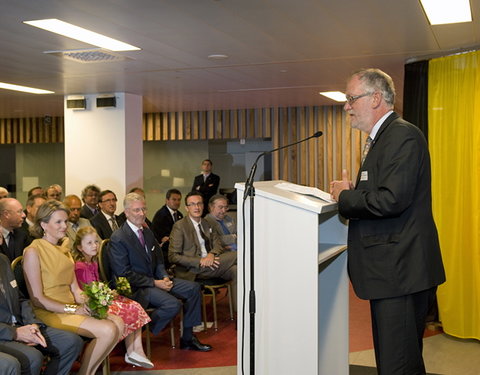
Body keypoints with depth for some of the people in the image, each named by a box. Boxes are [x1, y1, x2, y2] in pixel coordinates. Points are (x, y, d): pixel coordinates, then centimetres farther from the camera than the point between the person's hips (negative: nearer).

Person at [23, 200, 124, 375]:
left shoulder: (64, 247, 15)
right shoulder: (33, 252, -11)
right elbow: (37, 299, -14)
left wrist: (86, 301, -7)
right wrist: (72, 309, -17)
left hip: (71, 306, 8)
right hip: (50, 313, -8)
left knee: (118, 323, -12)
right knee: (108, 330, -22)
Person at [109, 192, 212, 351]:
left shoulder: (147, 231, 11)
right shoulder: (118, 239, -15)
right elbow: (124, 274, -17)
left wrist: (164, 277, -2)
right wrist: (154, 283, -18)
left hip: (155, 280, 9)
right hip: (136, 288, -9)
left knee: (193, 288, -2)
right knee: (173, 304, -28)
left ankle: (187, 338, 5)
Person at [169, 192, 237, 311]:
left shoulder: (206, 224, 19)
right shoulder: (179, 226, -3)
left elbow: (218, 245, 15)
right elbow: (173, 256, -8)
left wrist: (211, 254, -11)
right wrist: (200, 261, -18)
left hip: (208, 264, 6)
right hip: (192, 271, -6)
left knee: (235, 270, -25)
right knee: (236, 255, -20)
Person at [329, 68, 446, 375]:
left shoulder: (403, 135, -14)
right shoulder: (382, 138, 19)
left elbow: (392, 200, -26)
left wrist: (346, 197, -11)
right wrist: (351, 193, 2)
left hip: (401, 272, -11)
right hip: (391, 271, 11)